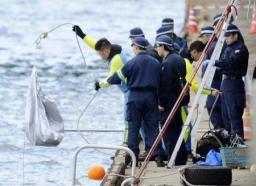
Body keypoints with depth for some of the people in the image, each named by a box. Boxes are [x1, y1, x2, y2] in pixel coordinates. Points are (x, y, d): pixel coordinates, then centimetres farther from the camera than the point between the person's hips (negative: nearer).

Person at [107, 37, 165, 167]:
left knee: (133, 128, 4)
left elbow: (118, 77, 1)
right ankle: (158, 157, -3)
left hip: (135, 97, -3)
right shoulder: (155, 63, 6)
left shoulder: (132, 63, -6)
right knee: (152, 127, 4)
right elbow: (160, 83, 9)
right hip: (151, 97, 3)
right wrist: (160, 102, 18)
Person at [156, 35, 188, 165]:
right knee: (177, 129, 17)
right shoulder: (179, 59, 12)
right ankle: (182, 157, 21)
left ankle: (176, 159, -6)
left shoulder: (167, 63, -17)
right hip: (179, 99, 10)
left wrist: (161, 103, -15)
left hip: (170, 102, -10)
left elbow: (165, 85, -19)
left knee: (169, 131, -5)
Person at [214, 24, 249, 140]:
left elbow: (231, 63, -24)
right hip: (225, 82, 10)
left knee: (234, 114, -11)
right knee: (226, 114, 14)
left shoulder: (241, 49, -11)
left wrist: (215, 63, -27)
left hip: (234, 83, -10)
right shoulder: (228, 48, 18)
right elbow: (223, 63, 20)